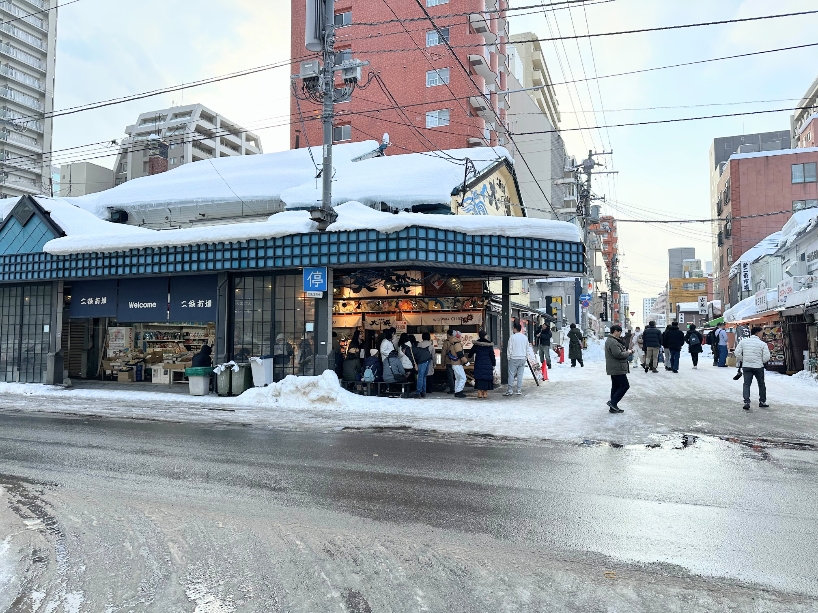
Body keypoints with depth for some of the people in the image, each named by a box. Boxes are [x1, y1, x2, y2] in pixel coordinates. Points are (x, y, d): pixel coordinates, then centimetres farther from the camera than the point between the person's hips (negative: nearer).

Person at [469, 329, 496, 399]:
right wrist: (493, 364, 4)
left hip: (478, 364, 1)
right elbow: (492, 355, -4)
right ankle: (485, 393, 8)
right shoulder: (489, 344, -7)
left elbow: (471, 352, 9)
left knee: (479, 378, 6)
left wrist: (470, 357, 32)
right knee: (486, 378, 6)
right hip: (487, 364, -1)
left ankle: (479, 393, 5)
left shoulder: (476, 344, -2)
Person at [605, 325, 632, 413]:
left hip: (614, 368, 11)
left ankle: (613, 407, 16)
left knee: (616, 387, 13)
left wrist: (626, 351, 8)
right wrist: (628, 352, -9)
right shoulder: (613, 342, -19)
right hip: (617, 368, -11)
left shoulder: (610, 340, 17)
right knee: (625, 385, -5)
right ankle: (613, 402, -6)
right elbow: (618, 354, -25)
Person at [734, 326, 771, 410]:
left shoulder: (743, 341, 1)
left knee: (746, 384, 2)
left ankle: (746, 402, -12)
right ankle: (762, 401, 26)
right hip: (758, 366, -1)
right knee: (761, 384, 17)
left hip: (746, 366, 2)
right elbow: (766, 357, -10)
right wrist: (762, 361, 11)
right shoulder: (762, 344, -7)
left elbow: (737, 353, -4)